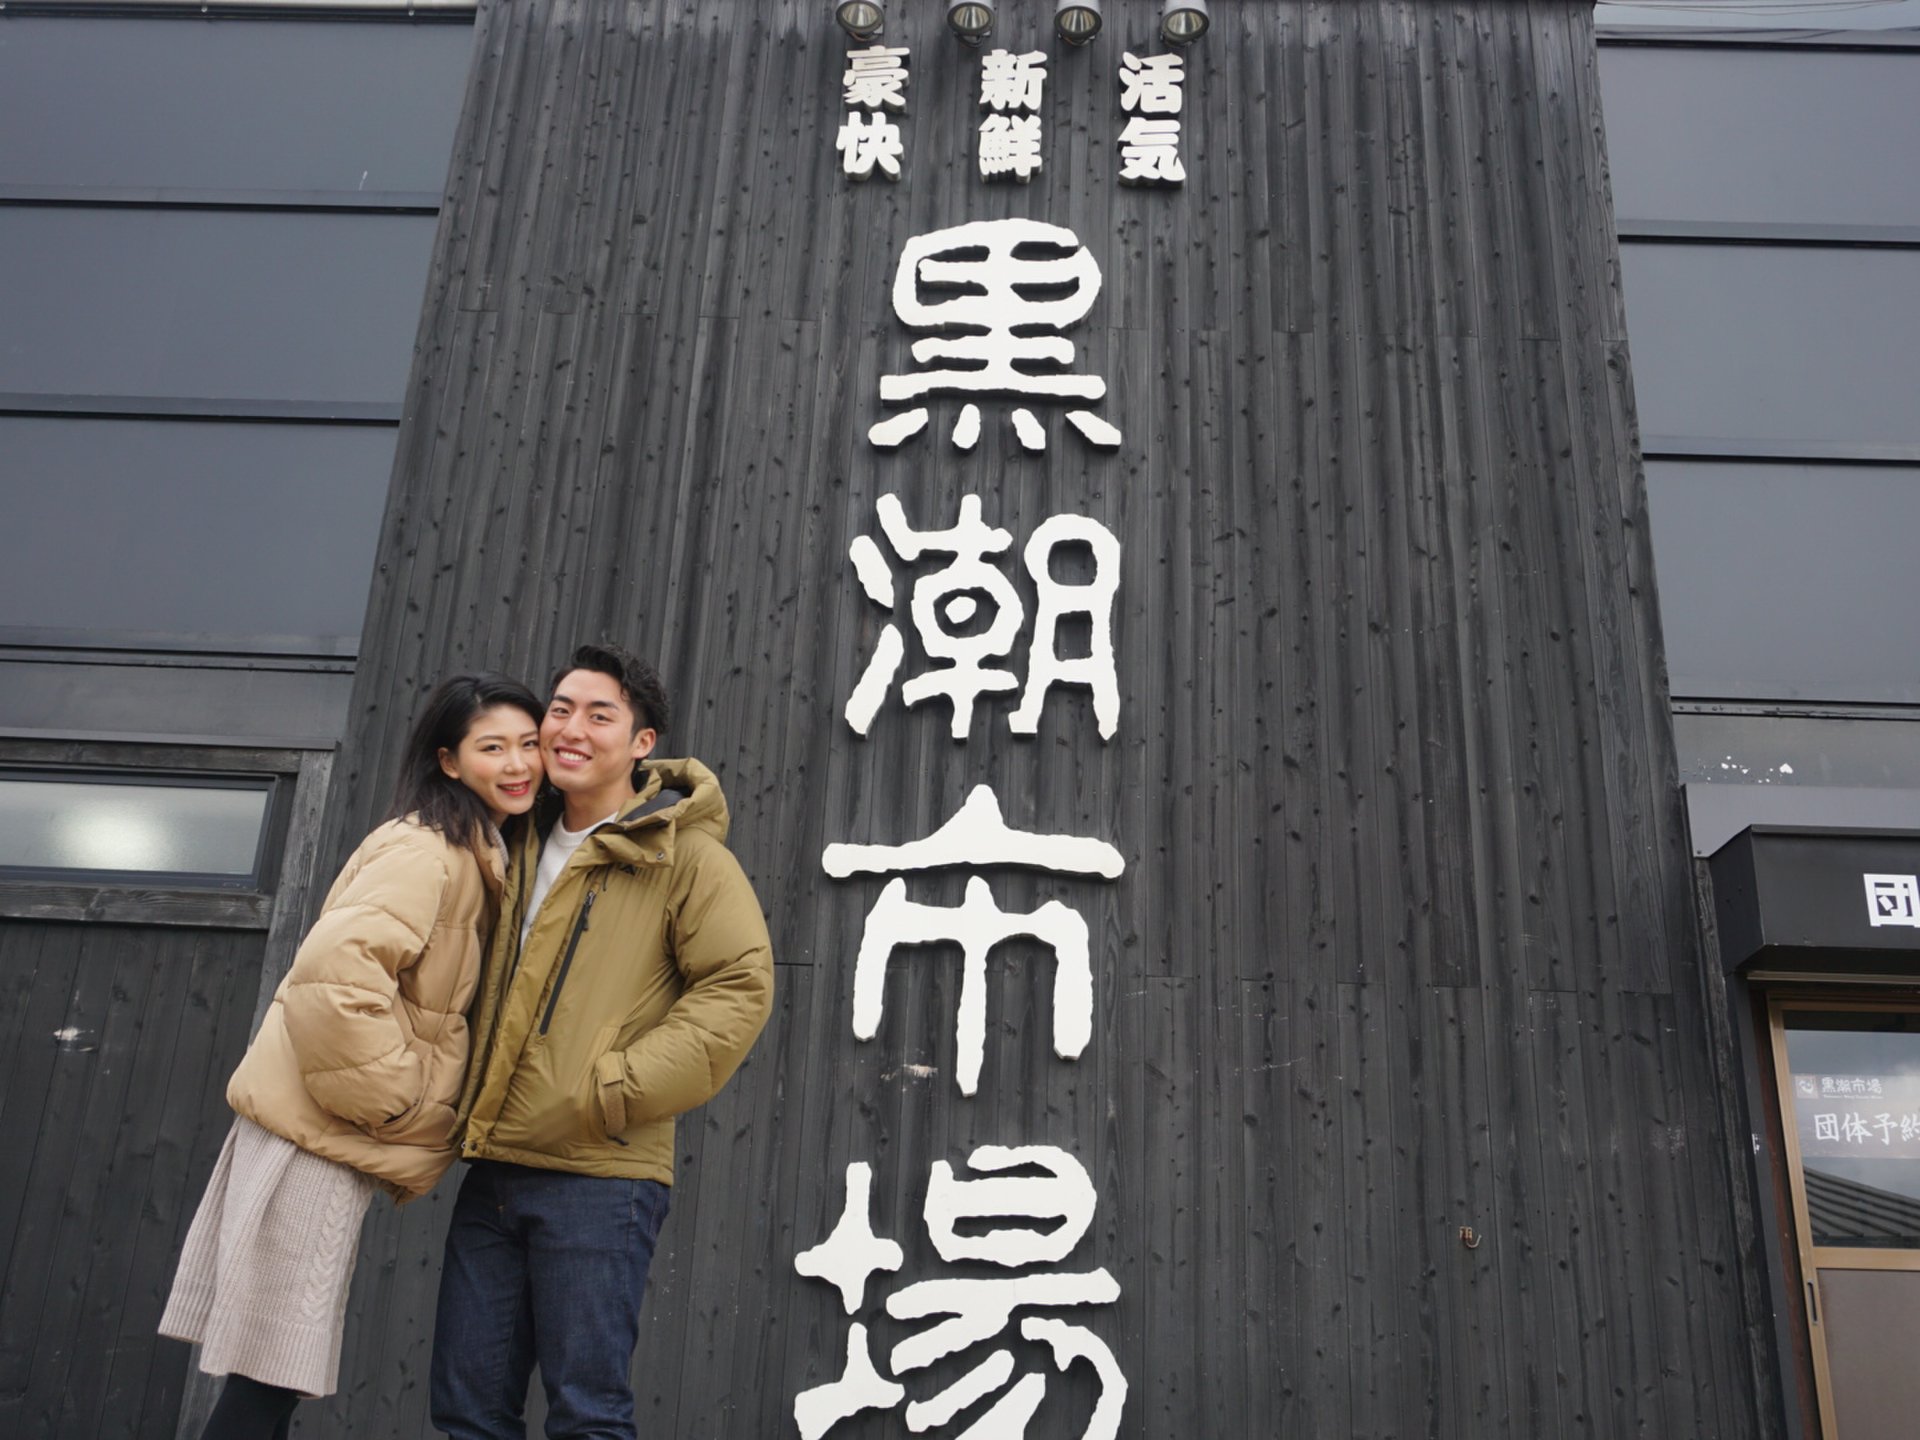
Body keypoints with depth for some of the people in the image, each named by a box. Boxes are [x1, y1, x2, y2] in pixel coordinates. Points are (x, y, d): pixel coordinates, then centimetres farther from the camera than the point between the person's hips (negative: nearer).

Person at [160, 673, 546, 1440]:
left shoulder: (472, 858, 15)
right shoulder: (426, 852, -15)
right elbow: (336, 969, -27)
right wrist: (393, 1099, -19)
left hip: (328, 1135, 9)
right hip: (320, 1138, -9)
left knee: (273, 1378, 14)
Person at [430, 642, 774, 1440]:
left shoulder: (683, 855, -4)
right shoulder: (524, 848, 16)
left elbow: (740, 986, -12)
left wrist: (616, 1090, -17)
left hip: (598, 1176, -6)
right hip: (493, 1169, 7)